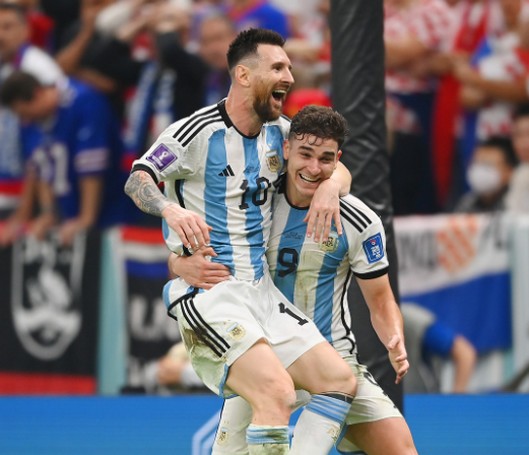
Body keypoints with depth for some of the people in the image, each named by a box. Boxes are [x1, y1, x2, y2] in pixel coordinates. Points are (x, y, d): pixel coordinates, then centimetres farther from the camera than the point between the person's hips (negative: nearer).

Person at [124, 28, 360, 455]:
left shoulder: (279, 132, 10)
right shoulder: (199, 131, -10)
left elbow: (333, 166, 18)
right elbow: (137, 179, -14)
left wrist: (330, 186, -6)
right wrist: (170, 209, -35)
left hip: (260, 288, 8)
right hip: (207, 289, -8)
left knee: (340, 380, -3)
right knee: (276, 392, -27)